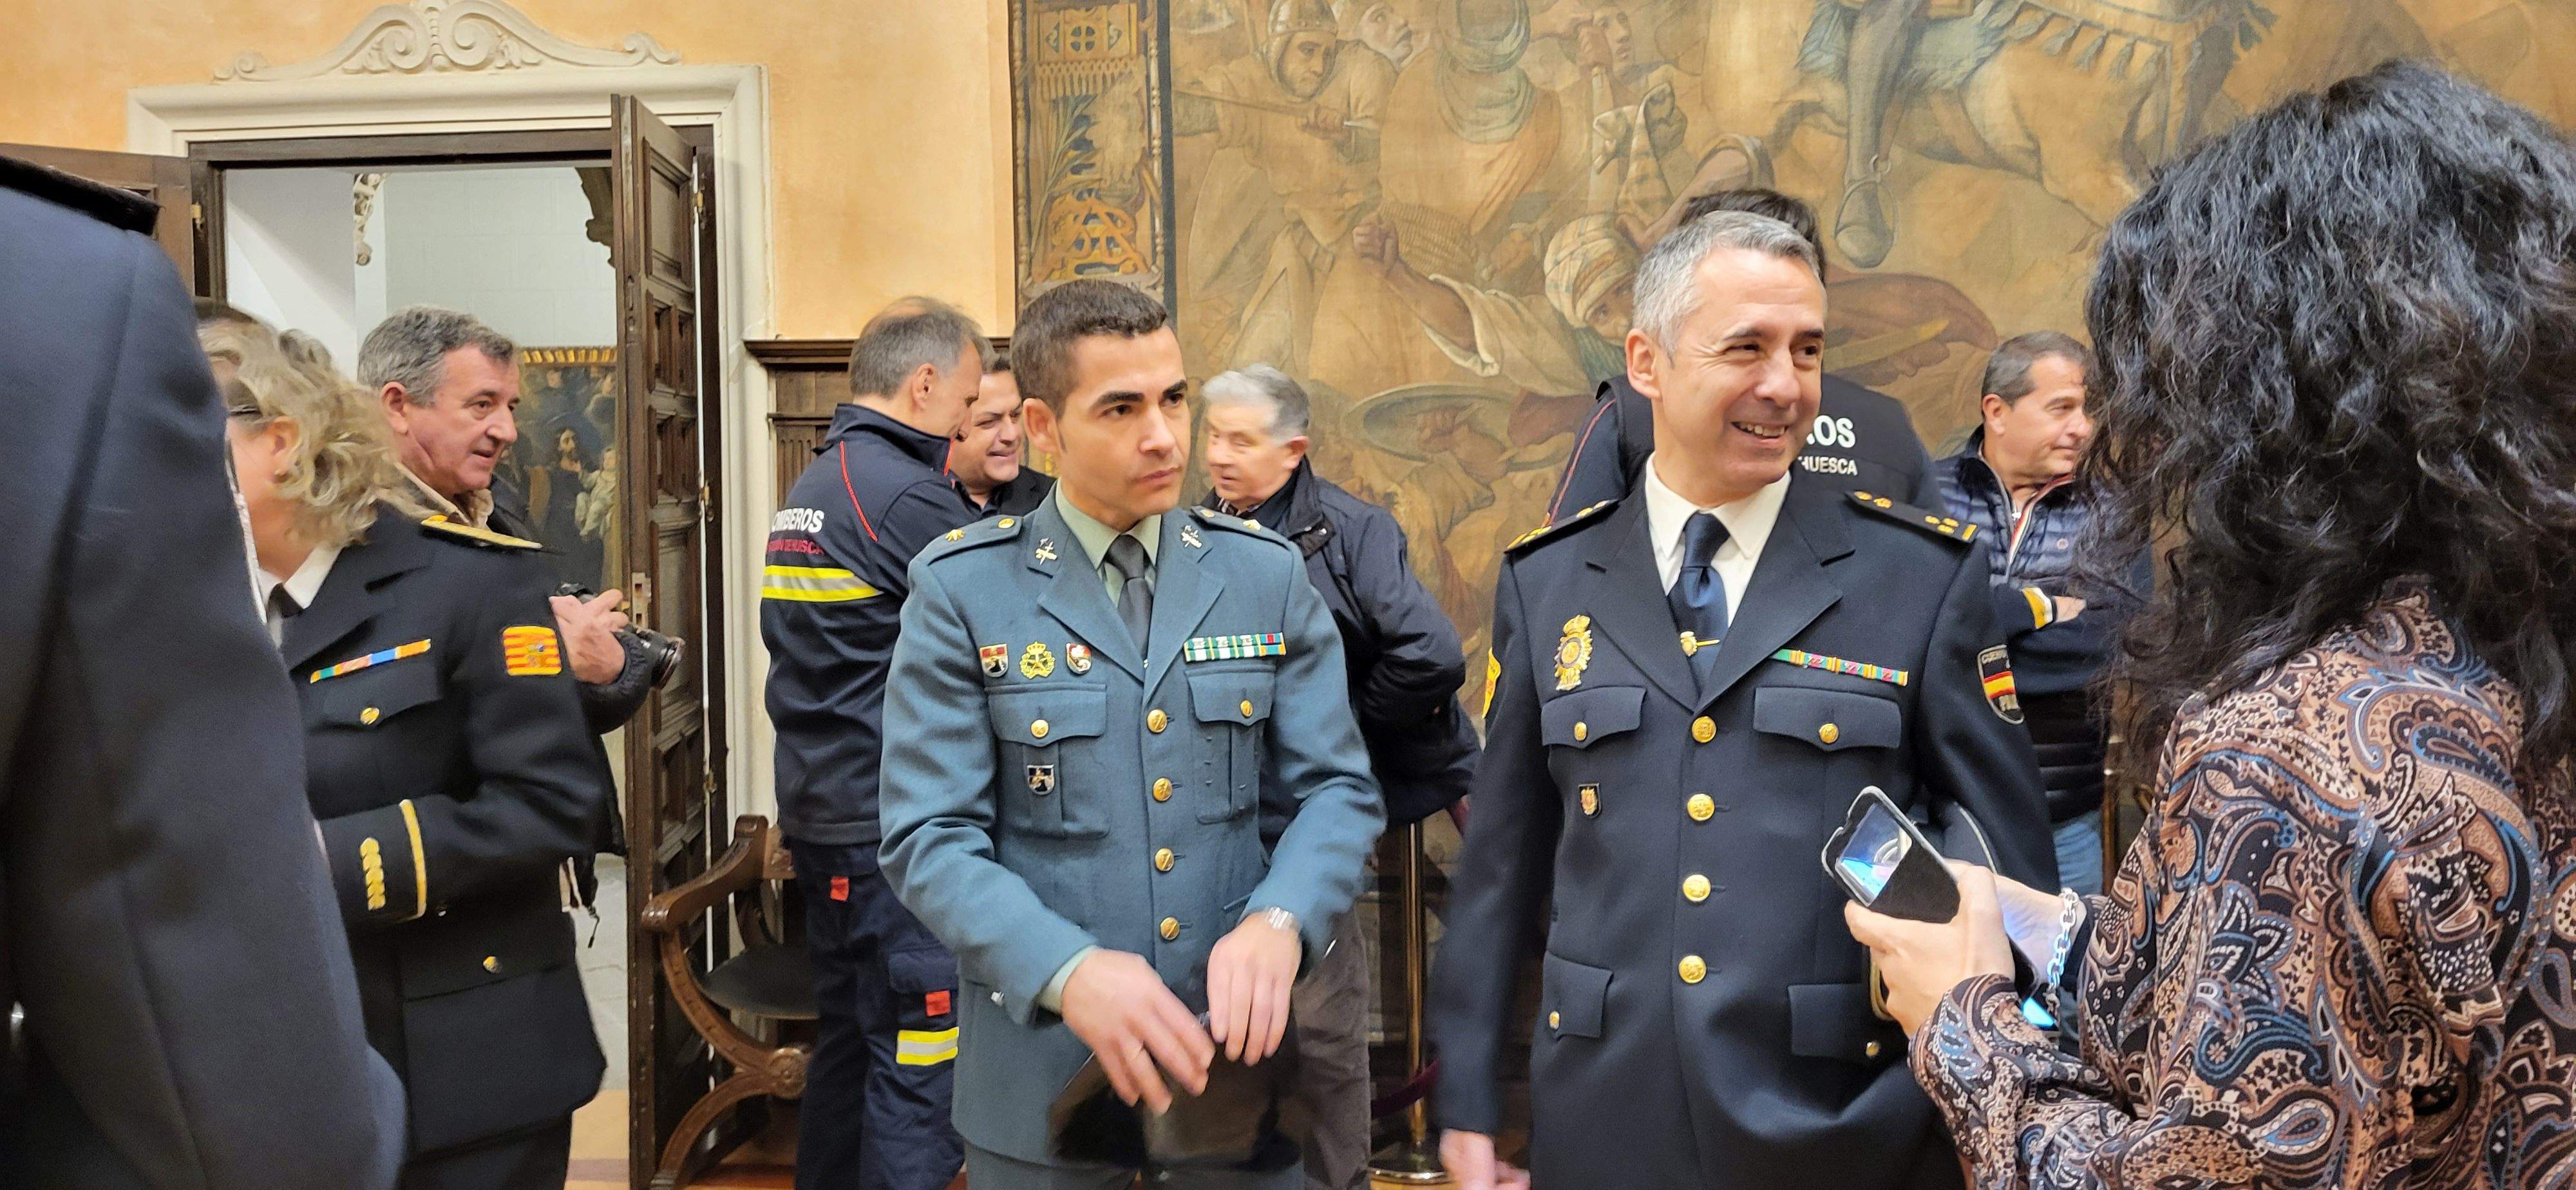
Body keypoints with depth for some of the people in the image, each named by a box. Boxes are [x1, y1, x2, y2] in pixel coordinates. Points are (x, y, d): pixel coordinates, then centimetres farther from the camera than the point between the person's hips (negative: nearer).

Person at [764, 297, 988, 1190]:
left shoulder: (807, 489, 14)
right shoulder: (907, 496, -16)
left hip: (820, 815, 10)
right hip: (894, 822, -10)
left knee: (849, 1042, 18)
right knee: (919, 1066, -3)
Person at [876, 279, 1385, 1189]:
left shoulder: (1268, 574, 2)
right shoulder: (962, 588, -6)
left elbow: (1337, 789, 1)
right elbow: (930, 835, -9)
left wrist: (1278, 923, -19)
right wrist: (1066, 970, -25)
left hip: (1238, 1053, 2)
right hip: (1042, 1074, -2)